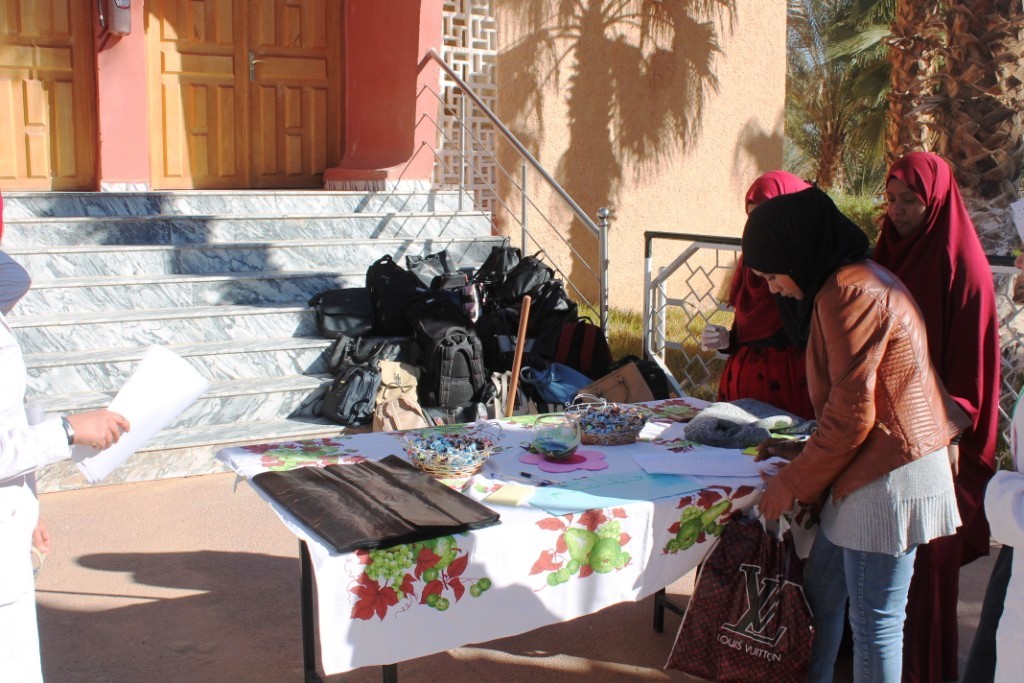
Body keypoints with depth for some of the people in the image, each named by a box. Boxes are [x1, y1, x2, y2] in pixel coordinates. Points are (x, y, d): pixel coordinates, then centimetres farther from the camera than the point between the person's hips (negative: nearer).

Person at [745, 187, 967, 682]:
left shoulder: (849, 292, -17)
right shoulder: (858, 280, 15)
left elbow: (852, 411, -18)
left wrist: (793, 483, -9)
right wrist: (807, 451, 15)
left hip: (890, 477, -10)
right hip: (869, 470, 10)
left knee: (874, 622, 1)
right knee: (820, 593, 16)